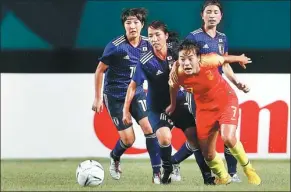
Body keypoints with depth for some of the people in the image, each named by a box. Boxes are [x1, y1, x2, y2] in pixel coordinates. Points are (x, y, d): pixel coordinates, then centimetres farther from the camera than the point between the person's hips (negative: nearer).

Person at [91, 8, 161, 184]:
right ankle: (115, 158, 31)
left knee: (149, 127, -15)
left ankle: (157, 172, -9)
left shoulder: (147, 44, -4)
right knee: (129, 139, -4)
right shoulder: (115, 46, -18)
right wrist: (98, 98, -7)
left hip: (136, 92, 4)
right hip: (115, 96, -4)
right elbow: (100, 71, -8)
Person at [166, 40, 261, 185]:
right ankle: (223, 178, 37)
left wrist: (240, 58, 15)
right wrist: (173, 105, 19)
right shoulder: (177, 74, -24)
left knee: (228, 138, -26)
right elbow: (174, 87, 2)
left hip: (226, 100, -3)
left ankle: (247, 167, 2)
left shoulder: (209, 61, -30)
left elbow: (224, 59, -6)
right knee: (208, 154, 5)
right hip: (204, 107, 3)